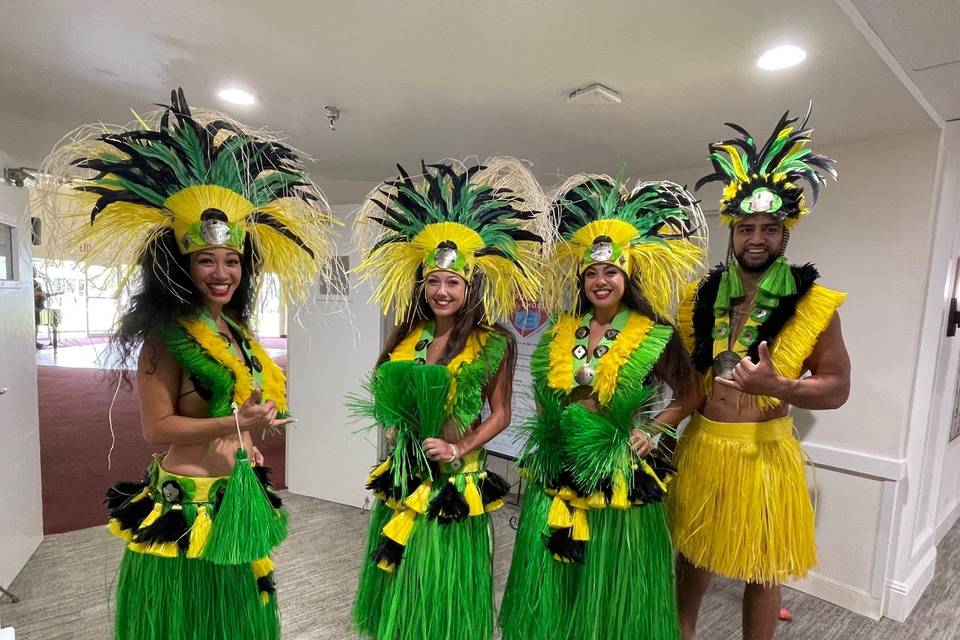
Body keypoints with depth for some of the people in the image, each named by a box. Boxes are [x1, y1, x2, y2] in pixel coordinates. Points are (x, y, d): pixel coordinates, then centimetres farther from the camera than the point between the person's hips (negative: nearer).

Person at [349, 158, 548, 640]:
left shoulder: (492, 343, -12)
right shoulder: (407, 335, 0)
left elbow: (499, 415, -9)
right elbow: (382, 391, 11)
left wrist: (458, 450, -18)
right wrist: (393, 426, -5)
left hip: (455, 477, -4)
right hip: (405, 471, 5)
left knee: (442, 571, 14)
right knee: (400, 571, 21)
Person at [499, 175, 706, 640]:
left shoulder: (655, 336, -9)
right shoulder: (562, 331, 2)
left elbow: (689, 398, 2)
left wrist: (650, 431, -8)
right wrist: (550, 427, 4)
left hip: (616, 470, -3)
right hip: (558, 465, 4)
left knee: (607, 584, 13)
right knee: (553, 579, 17)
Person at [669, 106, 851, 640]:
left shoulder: (813, 305, -8)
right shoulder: (703, 297, 0)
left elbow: (838, 389, -7)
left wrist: (776, 386, -24)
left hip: (764, 450, -2)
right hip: (701, 445, 3)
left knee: (765, 566, 14)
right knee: (694, 548, 19)